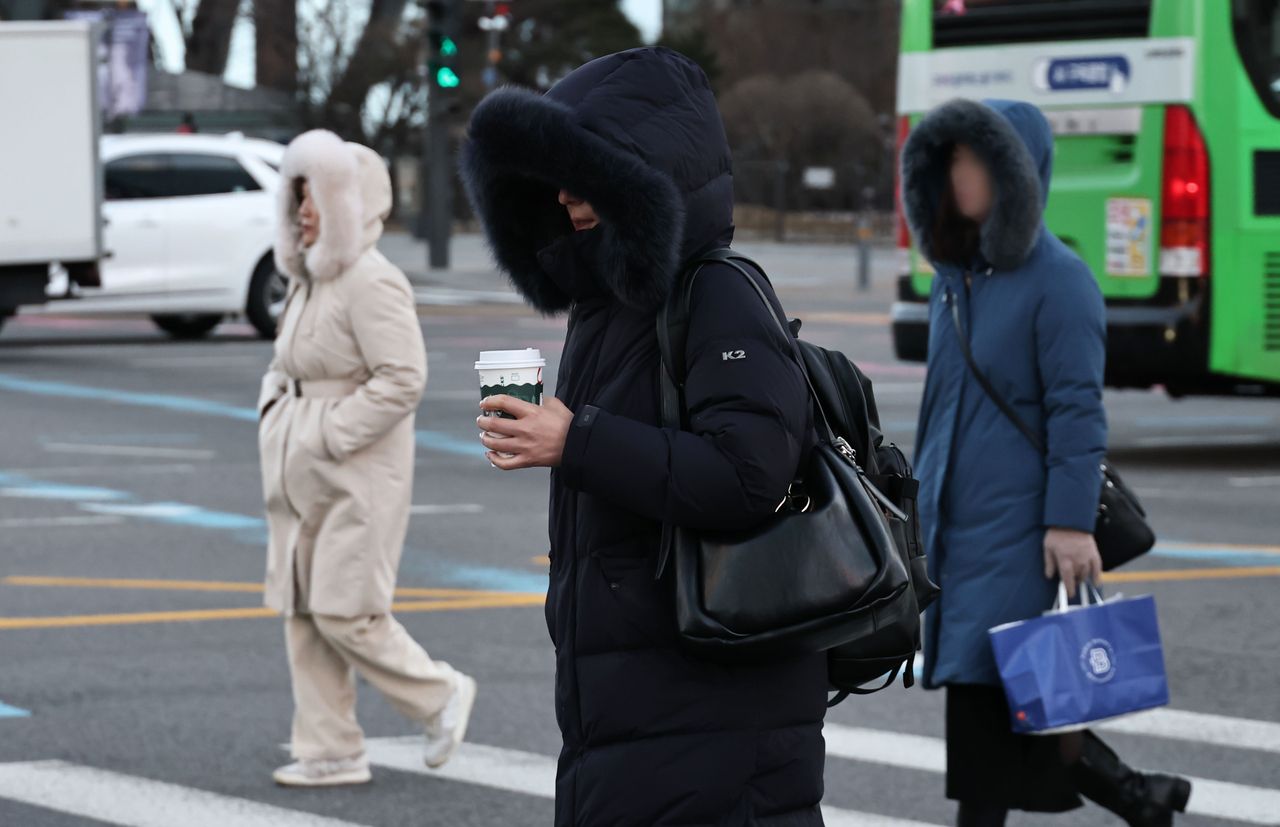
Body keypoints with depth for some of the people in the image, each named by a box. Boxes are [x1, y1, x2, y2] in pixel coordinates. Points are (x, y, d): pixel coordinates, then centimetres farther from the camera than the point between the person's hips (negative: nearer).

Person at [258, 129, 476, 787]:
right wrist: (274, 413, 8)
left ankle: (441, 695, 11)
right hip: (304, 478, 9)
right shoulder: (311, 280, 13)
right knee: (302, 610, 7)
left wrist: (331, 434, -20)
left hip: (358, 477, -9)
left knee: (345, 613, -9)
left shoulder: (371, 283, -15)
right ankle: (330, 752, 12)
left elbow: (402, 377, -23)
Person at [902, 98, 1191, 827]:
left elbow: (1078, 410, -14)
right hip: (955, 518, 8)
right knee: (974, 691, 6)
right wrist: (925, 504, 21)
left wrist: (1071, 522, -20)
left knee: (986, 686, -10)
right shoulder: (956, 273, 13)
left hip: (1017, 523, -8)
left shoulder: (1056, 279, -10)